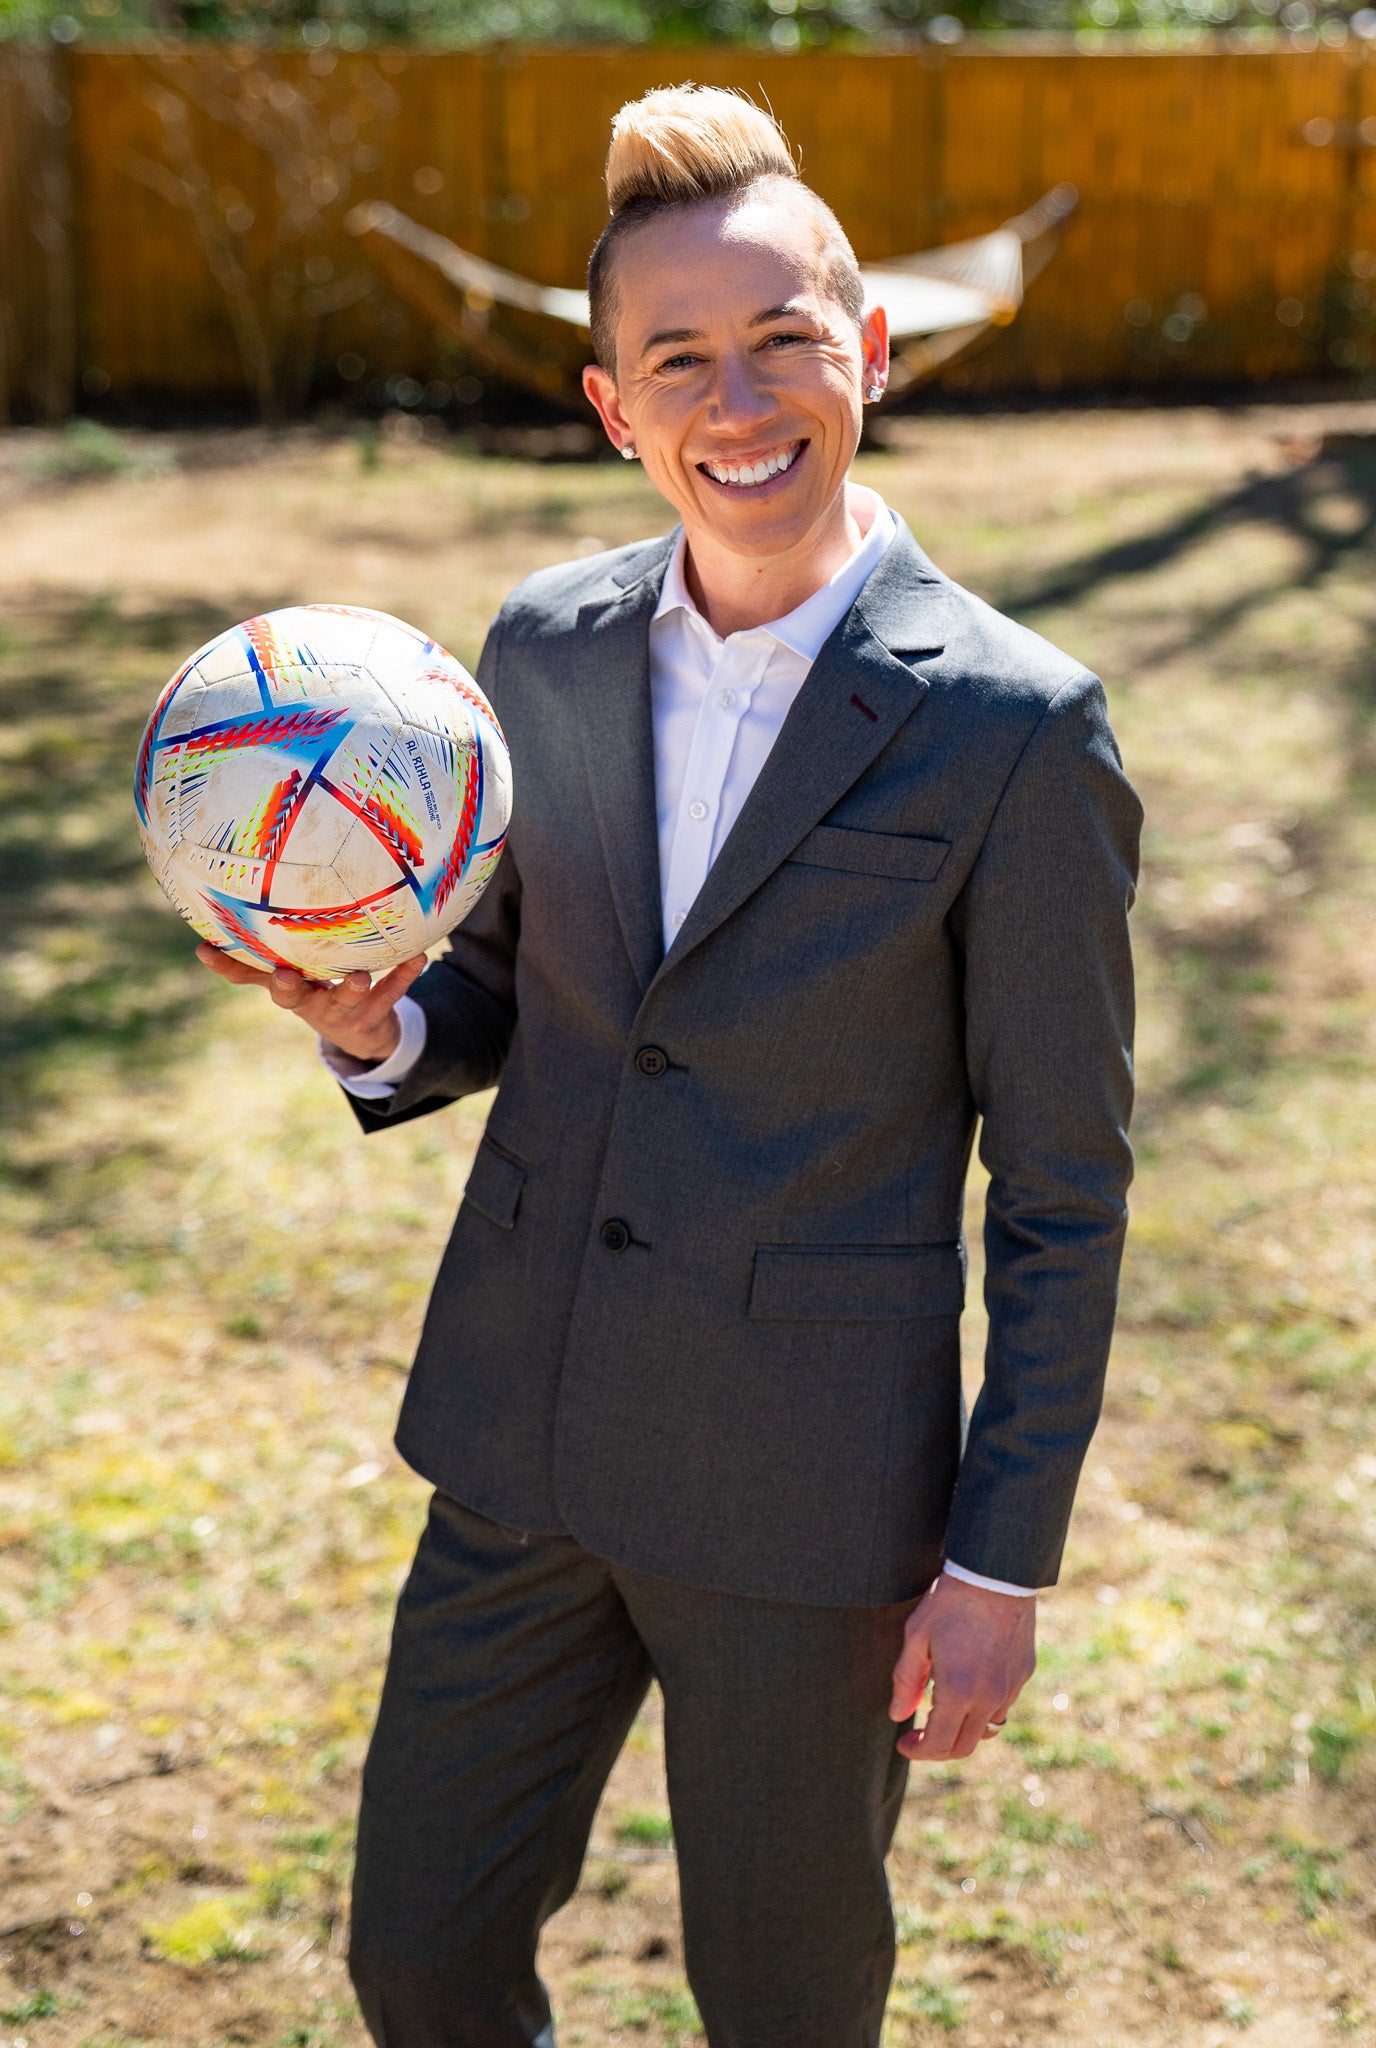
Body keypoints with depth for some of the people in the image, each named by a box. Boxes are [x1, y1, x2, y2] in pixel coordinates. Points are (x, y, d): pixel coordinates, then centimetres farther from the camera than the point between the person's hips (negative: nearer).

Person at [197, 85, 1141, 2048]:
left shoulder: (1013, 729, -14)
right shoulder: (545, 650, 1)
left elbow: (1064, 1185, -8)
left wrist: (1004, 1558, -8)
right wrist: (383, 1024, -9)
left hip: (807, 1493, -4)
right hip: (525, 1441, 5)